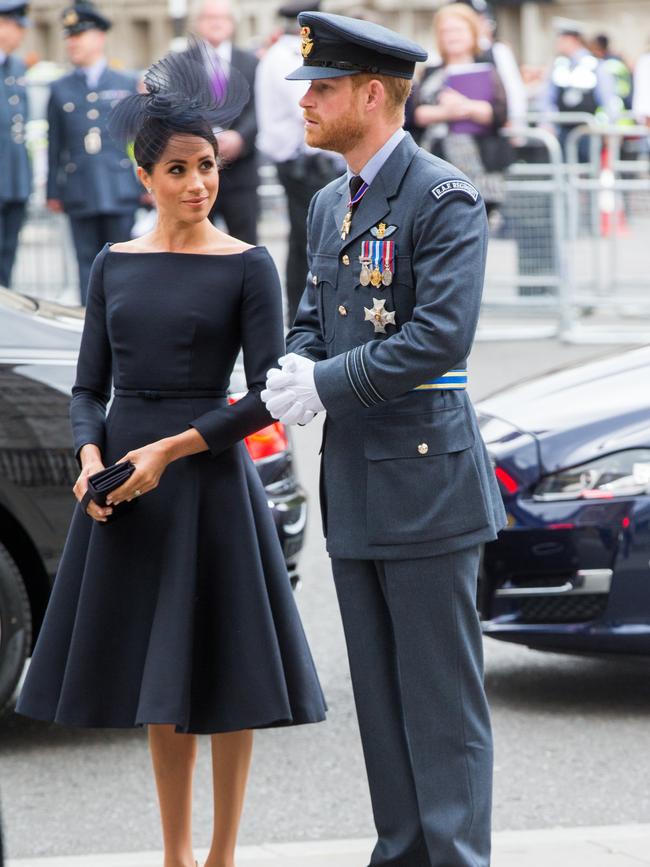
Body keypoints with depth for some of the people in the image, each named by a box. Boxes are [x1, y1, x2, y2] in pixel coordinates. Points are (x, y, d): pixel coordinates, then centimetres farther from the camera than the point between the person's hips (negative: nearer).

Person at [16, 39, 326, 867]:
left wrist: (170, 450, -16)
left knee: (220, 675, 1)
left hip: (208, 478, -4)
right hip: (123, 483, 4)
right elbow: (89, 386, 9)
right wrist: (91, 459, -11)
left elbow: (267, 394, -9)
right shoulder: (113, 264, 7)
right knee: (157, 678, 9)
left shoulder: (246, 265, -4)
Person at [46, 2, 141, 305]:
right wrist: (53, 191, 5)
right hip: (79, 194, 0)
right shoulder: (60, 90, 10)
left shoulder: (126, 85, 10)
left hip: (120, 190, 0)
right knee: (87, 262, 1)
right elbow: (55, 144, 9)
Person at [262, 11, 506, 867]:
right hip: (353, 479, 9)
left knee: (442, 699, -4)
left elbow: (442, 334, -21)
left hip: (424, 476, -9)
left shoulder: (444, 198, -13)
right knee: (380, 696, 14)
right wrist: (296, 366, -2)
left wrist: (327, 384, -18)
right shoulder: (330, 204, 15)